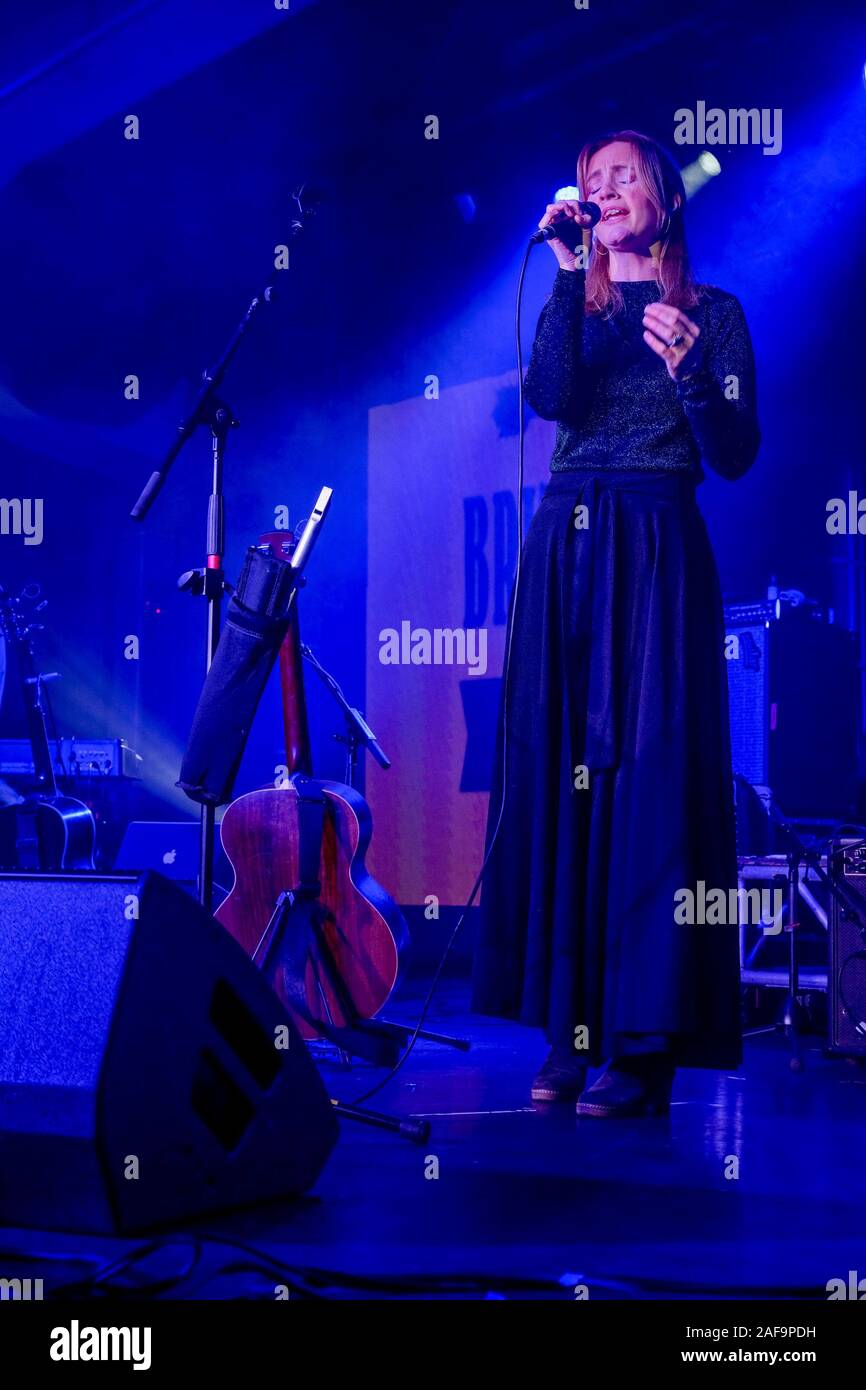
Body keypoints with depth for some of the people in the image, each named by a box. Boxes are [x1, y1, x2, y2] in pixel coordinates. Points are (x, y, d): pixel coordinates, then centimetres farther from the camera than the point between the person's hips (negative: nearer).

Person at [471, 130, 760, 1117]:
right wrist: (570, 276, -8)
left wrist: (687, 368, -16)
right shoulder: (571, 308, 17)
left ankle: (643, 1044, -8)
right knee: (561, 778, 1)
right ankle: (571, 1028, 6)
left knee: (648, 780, -9)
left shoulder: (711, 313, 8)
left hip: (656, 556, -4)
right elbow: (550, 397, -5)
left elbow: (735, 457, -1)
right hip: (565, 552, 4)